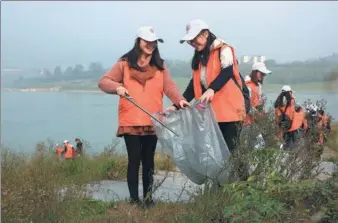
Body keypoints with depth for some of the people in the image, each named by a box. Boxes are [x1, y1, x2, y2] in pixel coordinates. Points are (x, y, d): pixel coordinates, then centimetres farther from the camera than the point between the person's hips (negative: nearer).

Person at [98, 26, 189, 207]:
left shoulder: (160, 66, 12)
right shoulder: (124, 63, 3)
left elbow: (169, 86, -1)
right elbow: (103, 82, 0)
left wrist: (179, 99, -20)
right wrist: (117, 87, -21)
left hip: (152, 122, 3)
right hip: (130, 122, -3)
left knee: (148, 160, 10)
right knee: (134, 159, -3)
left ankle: (148, 197, 19)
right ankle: (134, 199, 4)